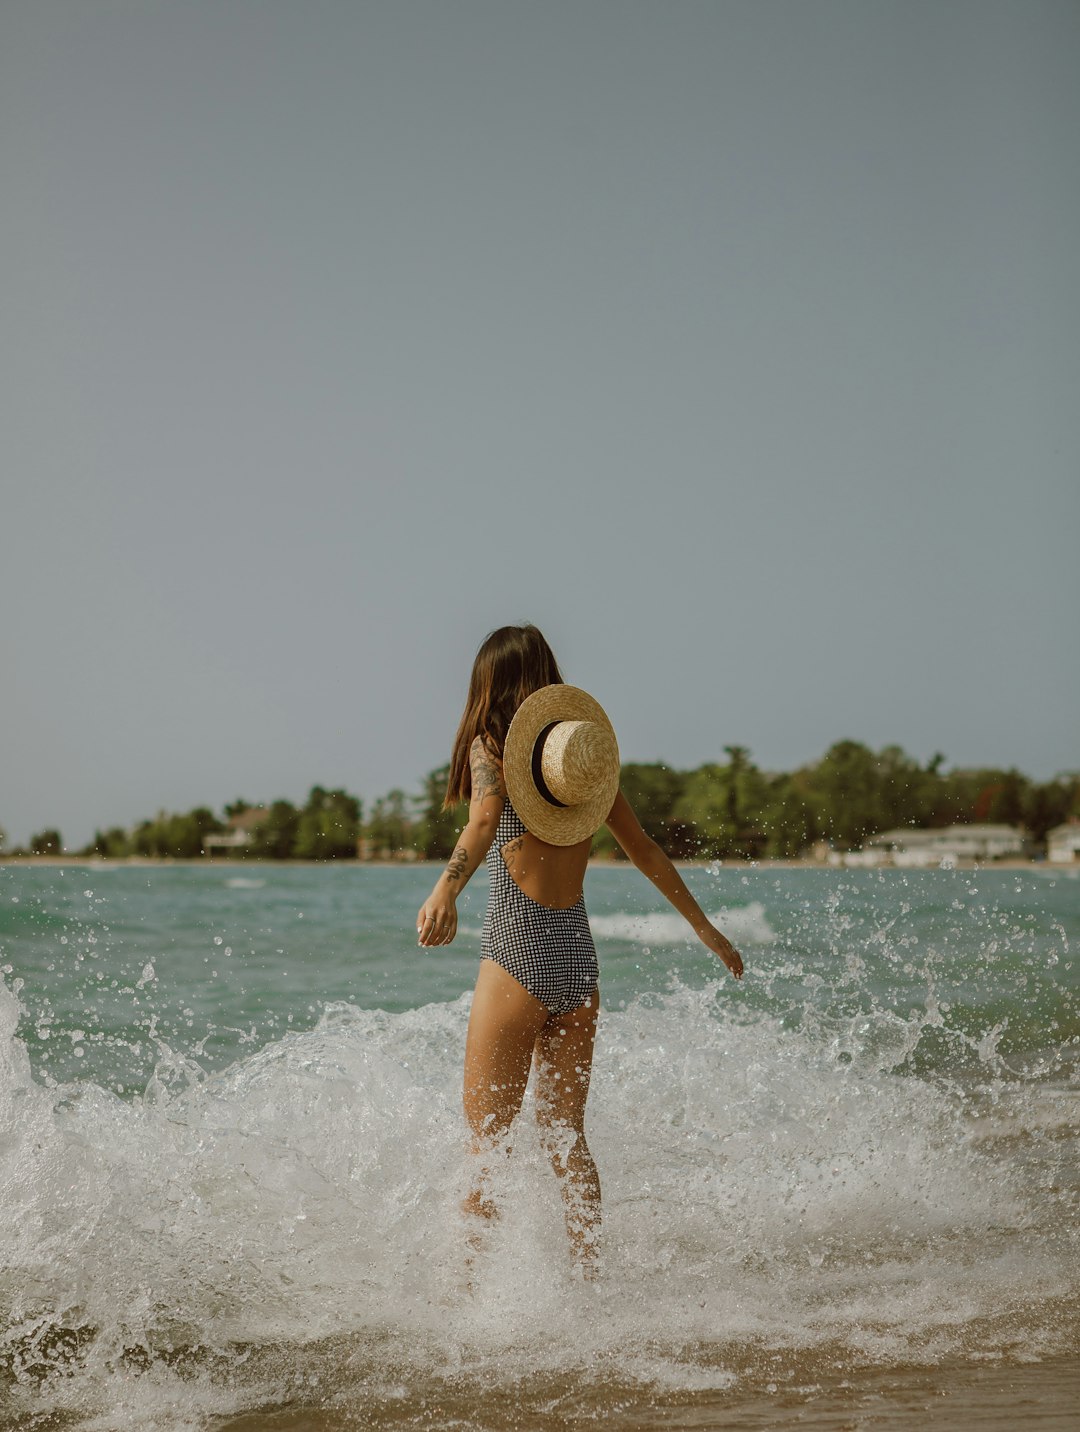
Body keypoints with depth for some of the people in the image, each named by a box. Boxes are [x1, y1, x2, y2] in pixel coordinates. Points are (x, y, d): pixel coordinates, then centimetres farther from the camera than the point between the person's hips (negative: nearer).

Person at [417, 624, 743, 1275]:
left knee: (486, 1136, 2)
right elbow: (646, 848, 18)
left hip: (517, 950, -5)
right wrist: (704, 926, 27)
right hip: (579, 952, 5)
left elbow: (485, 820, -24)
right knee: (567, 1134, 15)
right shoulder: (590, 747, 12)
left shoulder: (490, 744, -3)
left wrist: (445, 890, -40)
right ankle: (590, 1275, 13)